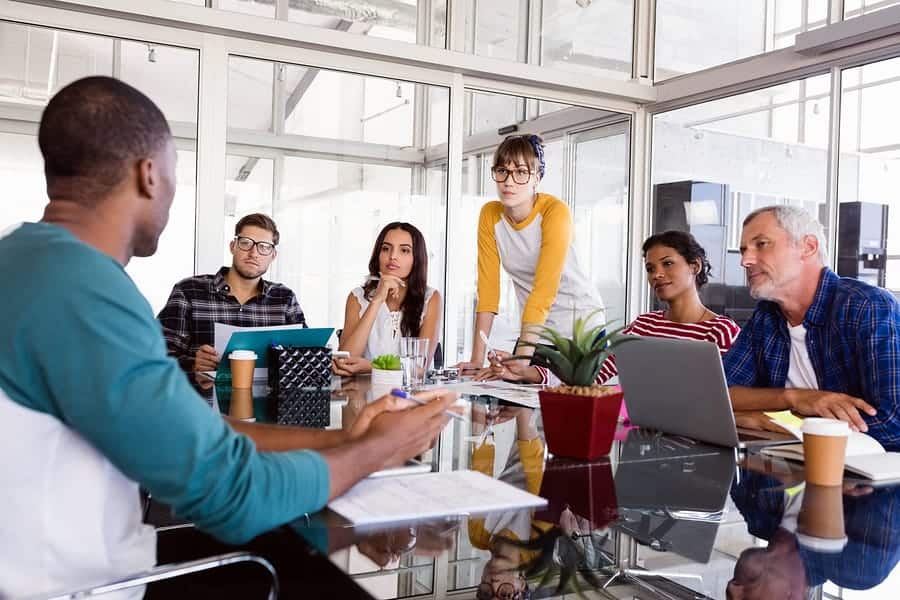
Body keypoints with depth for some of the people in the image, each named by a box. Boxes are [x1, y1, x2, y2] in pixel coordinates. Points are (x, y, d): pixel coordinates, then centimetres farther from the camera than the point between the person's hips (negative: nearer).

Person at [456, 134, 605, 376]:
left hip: (579, 321, -4)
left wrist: (521, 358, -35)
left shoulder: (555, 211, -21)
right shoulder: (489, 214, -6)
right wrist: (477, 359, -14)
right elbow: (488, 288, -8)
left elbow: (544, 290, -29)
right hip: (537, 324, 4)